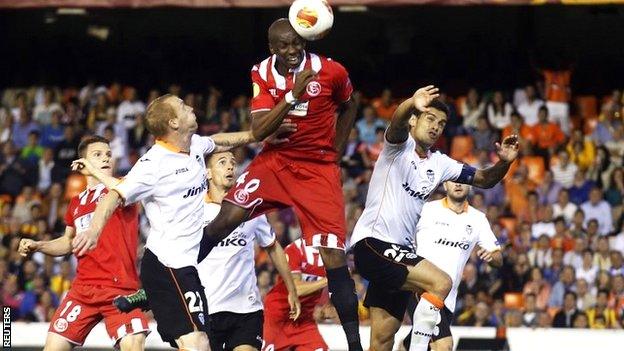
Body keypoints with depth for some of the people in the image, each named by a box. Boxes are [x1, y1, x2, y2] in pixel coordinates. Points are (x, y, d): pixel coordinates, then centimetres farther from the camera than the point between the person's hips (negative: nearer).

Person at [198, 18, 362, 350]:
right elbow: (259, 130, -14)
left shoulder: (330, 71, -10)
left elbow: (348, 108, 12)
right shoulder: (262, 74, -4)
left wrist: (335, 150, 7)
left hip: (318, 169, -2)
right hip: (274, 161, 2)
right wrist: (293, 94, -25)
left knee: (334, 256, -10)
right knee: (227, 218, -17)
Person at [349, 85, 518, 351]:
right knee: (441, 283, -24)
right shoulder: (400, 145, -5)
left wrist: (504, 163, -4)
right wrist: (412, 104, -53)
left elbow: (484, 180, 19)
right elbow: (397, 124, -29)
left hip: (399, 251, 8)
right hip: (373, 242, -8)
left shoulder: (440, 164, 16)